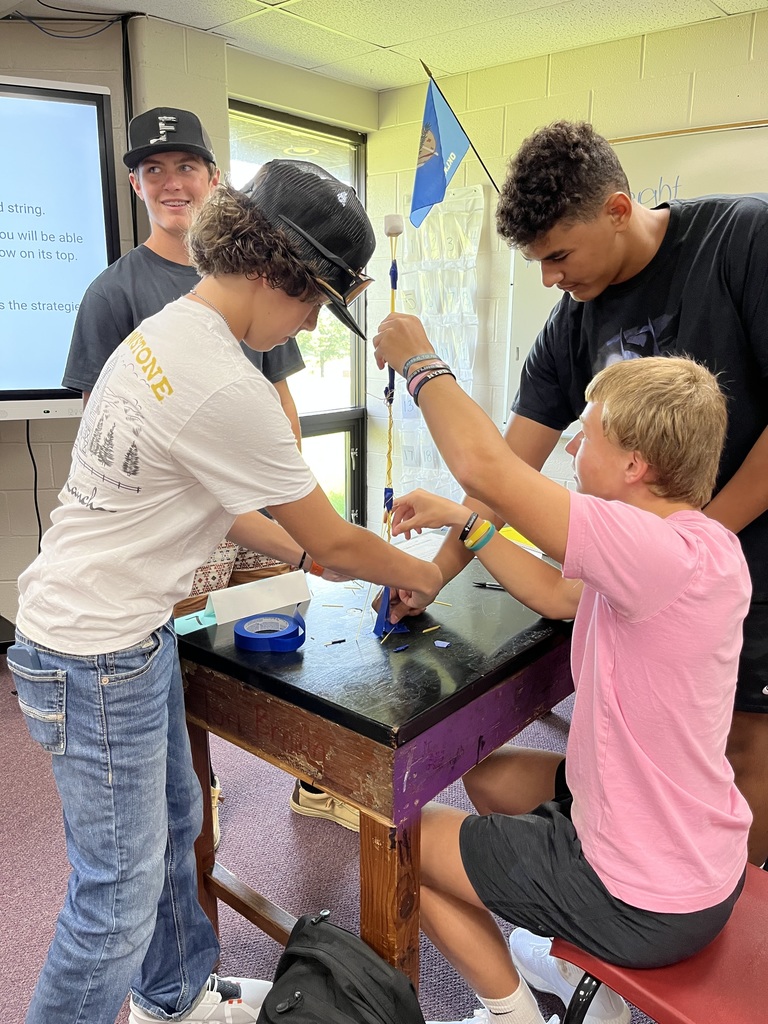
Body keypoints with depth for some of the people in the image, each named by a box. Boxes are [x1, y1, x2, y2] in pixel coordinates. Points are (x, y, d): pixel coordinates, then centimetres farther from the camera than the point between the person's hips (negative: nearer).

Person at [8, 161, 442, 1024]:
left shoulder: (165, 331, 5)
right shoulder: (225, 389, -26)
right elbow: (332, 543, -15)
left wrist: (299, 547, 10)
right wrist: (419, 575, 3)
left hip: (129, 634, 10)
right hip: (96, 658, -10)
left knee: (171, 824, 24)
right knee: (119, 895, 6)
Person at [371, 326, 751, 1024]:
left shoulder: (670, 554, -33)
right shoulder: (697, 544, -3)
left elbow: (483, 464, -36)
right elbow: (556, 594, 7)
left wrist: (419, 363, -18)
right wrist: (460, 520, 5)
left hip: (647, 904, -8)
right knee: (489, 777, 26)